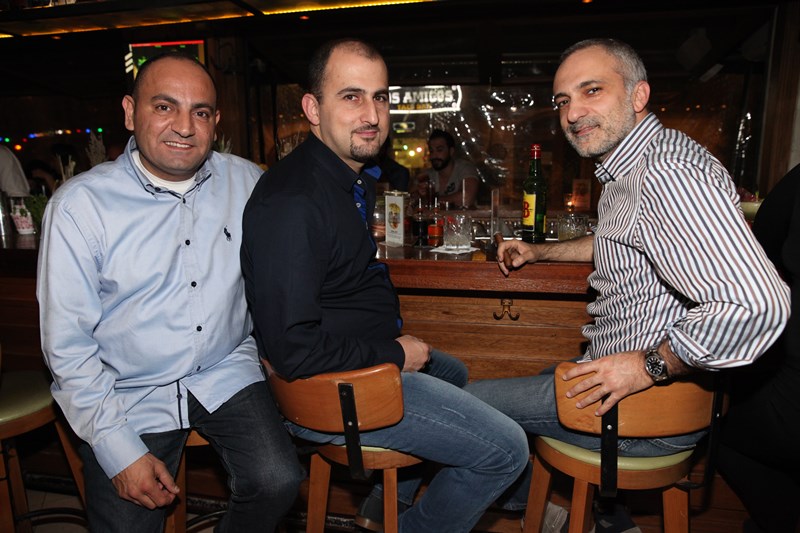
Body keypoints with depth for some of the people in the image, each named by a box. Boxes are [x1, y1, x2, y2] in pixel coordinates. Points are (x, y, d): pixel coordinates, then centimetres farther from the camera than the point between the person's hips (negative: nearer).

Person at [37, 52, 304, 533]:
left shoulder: (246, 181, -2)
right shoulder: (80, 204, -10)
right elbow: (67, 344, -9)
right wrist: (120, 452, -12)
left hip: (226, 375, 2)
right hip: (128, 393, -1)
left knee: (278, 481, -16)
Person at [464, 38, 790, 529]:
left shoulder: (669, 175, -27)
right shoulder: (627, 167, 9)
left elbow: (757, 305, -36)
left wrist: (650, 365, -26)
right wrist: (538, 251, 26)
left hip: (652, 400, -10)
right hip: (618, 374, 10)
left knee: (471, 402, -3)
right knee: (525, 386, 29)